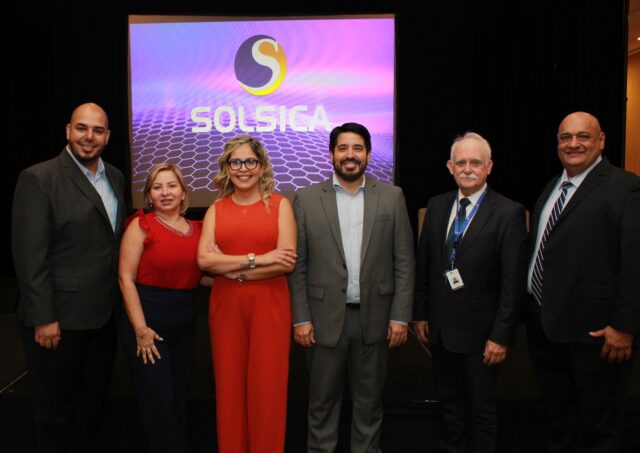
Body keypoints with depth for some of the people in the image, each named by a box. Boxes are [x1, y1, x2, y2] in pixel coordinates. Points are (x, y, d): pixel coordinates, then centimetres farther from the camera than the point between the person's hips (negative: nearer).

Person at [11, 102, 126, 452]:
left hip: (103, 314, 6)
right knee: (55, 408, 13)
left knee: (93, 401, 22)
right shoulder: (38, 178, -14)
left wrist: (119, 298, 9)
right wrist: (43, 319, -18)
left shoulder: (115, 177, 7)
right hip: (59, 318, -6)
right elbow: (30, 256, -17)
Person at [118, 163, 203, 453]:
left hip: (185, 322, 5)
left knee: (179, 396, 17)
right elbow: (126, 279, -11)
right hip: (147, 318, -5)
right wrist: (141, 329, -16)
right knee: (158, 400, 3)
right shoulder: (141, 225, -7)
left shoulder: (197, 228, 6)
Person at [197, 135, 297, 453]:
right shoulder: (216, 209, 8)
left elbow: (287, 262, -9)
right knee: (229, 385, 9)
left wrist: (231, 268, -9)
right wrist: (256, 259, -15)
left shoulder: (279, 204, 1)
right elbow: (204, 260, -5)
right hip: (226, 306, 2)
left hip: (269, 305, -2)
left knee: (266, 388, 4)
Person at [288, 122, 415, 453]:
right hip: (326, 317, -1)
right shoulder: (306, 199, -1)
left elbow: (404, 262, 1)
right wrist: (300, 318, -4)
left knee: (370, 399, 15)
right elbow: (297, 266, -1)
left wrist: (400, 316, -3)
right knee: (323, 399, 13)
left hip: (374, 317, 1)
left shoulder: (392, 197, 2)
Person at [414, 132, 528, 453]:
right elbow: (423, 265, 8)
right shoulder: (436, 206, 4)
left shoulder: (508, 213, -11)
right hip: (439, 328, 5)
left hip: (478, 331, -4)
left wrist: (501, 335, -14)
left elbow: (513, 281, -13)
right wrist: (420, 314, 7)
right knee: (450, 403, 19)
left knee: (481, 408, 13)